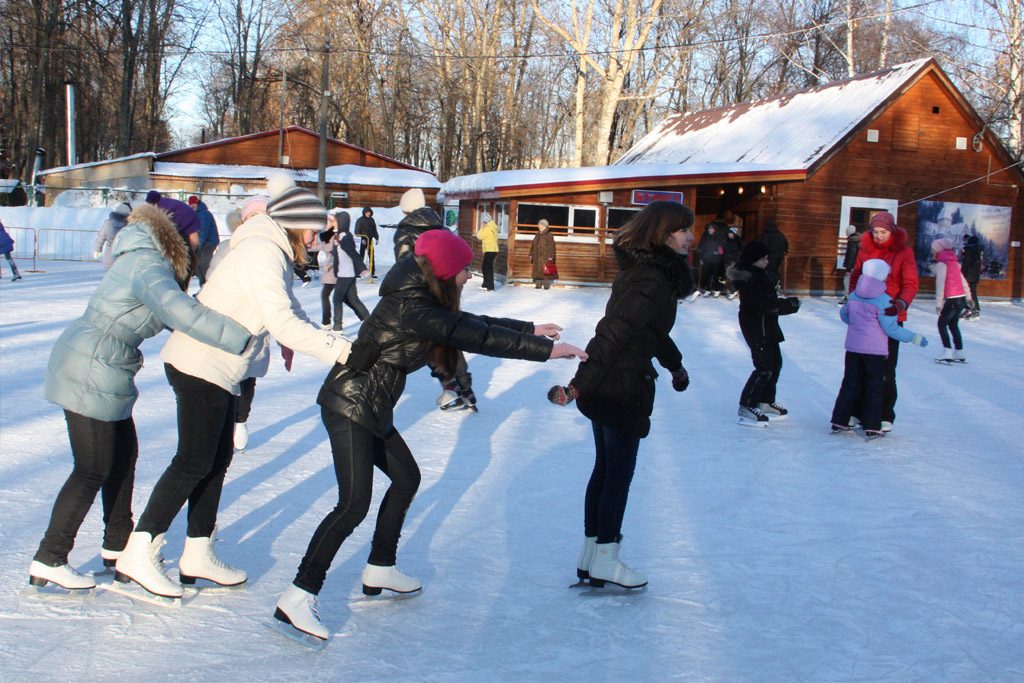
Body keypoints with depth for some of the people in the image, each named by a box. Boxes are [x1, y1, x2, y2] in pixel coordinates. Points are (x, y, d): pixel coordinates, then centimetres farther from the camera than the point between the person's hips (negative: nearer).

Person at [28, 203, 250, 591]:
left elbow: (175, 311, 9)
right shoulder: (149, 268, -19)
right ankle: (48, 562, 8)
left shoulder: (145, 260, 13)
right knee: (93, 469, -2)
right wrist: (242, 334, -36)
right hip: (91, 373, -10)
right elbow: (181, 313, -36)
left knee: (124, 454, 17)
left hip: (99, 371, 10)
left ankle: (117, 545, 29)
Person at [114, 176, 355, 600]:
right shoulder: (261, 253, -18)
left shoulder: (276, 255, 13)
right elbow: (282, 322, -26)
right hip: (201, 366, -10)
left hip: (217, 370, 10)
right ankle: (138, 555, 0)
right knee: (194, 462, -7)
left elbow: (290, 310, 17)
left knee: (217, 459, 13)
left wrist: (331, 343, 4)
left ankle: (197, 556, 21)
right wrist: (337, 349, -24)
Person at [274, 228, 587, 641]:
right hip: (349, 404, -11)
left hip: (372, 409, 11)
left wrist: (529, 329, 21)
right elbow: (474, 337, -24)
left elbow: (472, 324, 19)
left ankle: (379, 569, 31)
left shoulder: (425, 300, 7)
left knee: (406, 477, 20)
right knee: (354, 503, -15)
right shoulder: (410, 306, -22)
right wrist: (544, 350, -19)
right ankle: (298, 598, -12)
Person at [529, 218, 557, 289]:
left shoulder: (549, 235, -6)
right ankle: (538, 284, 9)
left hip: (545, 256, -6)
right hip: (537, 256, 6)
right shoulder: (538, 235, 15)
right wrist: (531, 255, 15)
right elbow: (533, 245, 20)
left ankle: (546, 285, -3)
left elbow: (551, 246, -10)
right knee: (537, 270, 4)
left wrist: (550, 257, -17)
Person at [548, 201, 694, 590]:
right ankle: (604, 561, 15)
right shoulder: (653, 282, -21)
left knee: (605, 468, 17)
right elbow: (612, 334, -27)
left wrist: (675, 365, 34)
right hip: (624, 386, -10)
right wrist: (579, 385, -30)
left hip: (605, 384, 10)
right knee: (620, 472, 3)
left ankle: (590, 554, 27)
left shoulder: (642, 270, 10)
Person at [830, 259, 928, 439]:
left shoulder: (853, 296, 4)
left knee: (850, 384, 13)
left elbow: (843, 315, 20)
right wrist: (915, 338, -5)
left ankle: (839, 422, 13)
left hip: (853, 348, 5)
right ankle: (872, 428, 5)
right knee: (874, 387, 4)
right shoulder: (883, 300, -14)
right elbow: (891, 328, -12)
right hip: (875, 350, -5)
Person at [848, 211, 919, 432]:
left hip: (890, 317, -3)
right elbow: (855, 277, 12)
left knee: (886, 369, 0)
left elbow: (910, 283, -10)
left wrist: (902, 303, -29)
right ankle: (860, 412, 15)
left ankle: (885, 416, 10)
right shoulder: (865, 250, 7)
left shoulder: (903, 252, -3)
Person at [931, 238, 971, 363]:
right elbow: (963, 281, 19)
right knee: (953, 325, 17)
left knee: (942, 324, 1)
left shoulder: (941, 264, -10)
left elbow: (940, 284, -17)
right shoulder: (953, 262, 16)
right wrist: (968, 297, 23)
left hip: (952, 300, -8)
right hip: (961, 298, 8)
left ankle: (947, 353, -8)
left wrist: (938, 303, -17)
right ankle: (959, 354, 19)